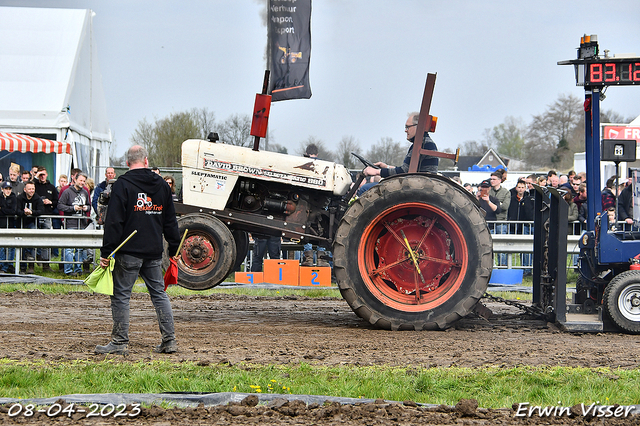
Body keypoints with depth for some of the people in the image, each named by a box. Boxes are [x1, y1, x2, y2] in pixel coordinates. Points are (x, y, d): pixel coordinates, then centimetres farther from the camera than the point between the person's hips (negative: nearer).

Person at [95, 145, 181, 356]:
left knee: (121, 295, 1)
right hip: (154, 253, 5)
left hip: (129, 252, -5)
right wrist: (174, 250, 22)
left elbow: (114, 221, -11)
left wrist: (106, 252, -9)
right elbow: (171, 222, 15)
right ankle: (169, 340, 9)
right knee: (159, 293, 11)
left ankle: (120, 342, 1)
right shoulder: (162, 185, 10)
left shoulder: (122, 185, -7)